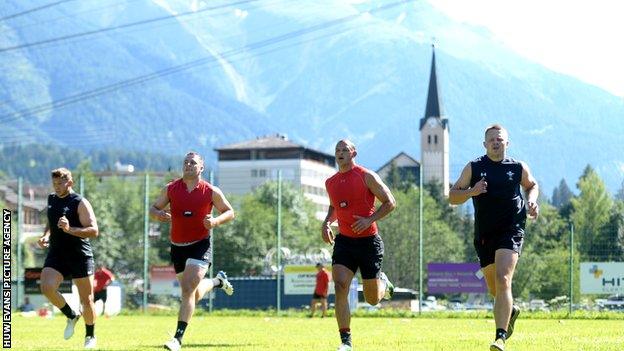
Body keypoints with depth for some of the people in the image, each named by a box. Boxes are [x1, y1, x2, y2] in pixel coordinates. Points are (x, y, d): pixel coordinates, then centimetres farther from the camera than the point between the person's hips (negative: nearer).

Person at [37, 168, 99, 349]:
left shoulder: (80, 203, -10)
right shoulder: (52, 199, 10)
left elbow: (93, 231, -17)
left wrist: (69, 229, -30)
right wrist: (46, 236, 8)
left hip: (80, 257, -5)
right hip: (56, 255, 5)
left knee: (86, 300, 2)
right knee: (47, 287, -21)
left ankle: (90, 336, 25)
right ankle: (71, 316, 5)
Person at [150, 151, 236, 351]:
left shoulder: (211, 192, -3)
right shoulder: (170, 189, 3)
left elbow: (230, 212, 6)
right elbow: (153, 209, 11)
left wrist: (215, 221, -14)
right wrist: (158, 214, -14)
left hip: (200, 246, -4)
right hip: (177, 247, 4)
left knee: (188, 290, -19)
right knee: (195, 295, 15)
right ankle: (218, 281, 49)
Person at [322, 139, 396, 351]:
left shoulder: (367, 176, -7)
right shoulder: (330, 183, 8)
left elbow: (390, 203, -5)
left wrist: (369, 220, -18)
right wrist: (327, 223, 7)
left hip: (368, 241, -3)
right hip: (344, 241, 3)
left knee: (373, 300, 6)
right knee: (340, 285, -19)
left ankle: (383, 282, 44)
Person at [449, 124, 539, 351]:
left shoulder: (518, 168, 5)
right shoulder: (473, 168, 5)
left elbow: (531, 185, 25)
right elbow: (453, 197, 6)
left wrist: (532, 200, 4)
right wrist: (471, 192, -13)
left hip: (511, 231, -3)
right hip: (484, 235, 3)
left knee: (503, 280, -21)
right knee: (494, 288, 14)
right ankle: (510, 311, 48)